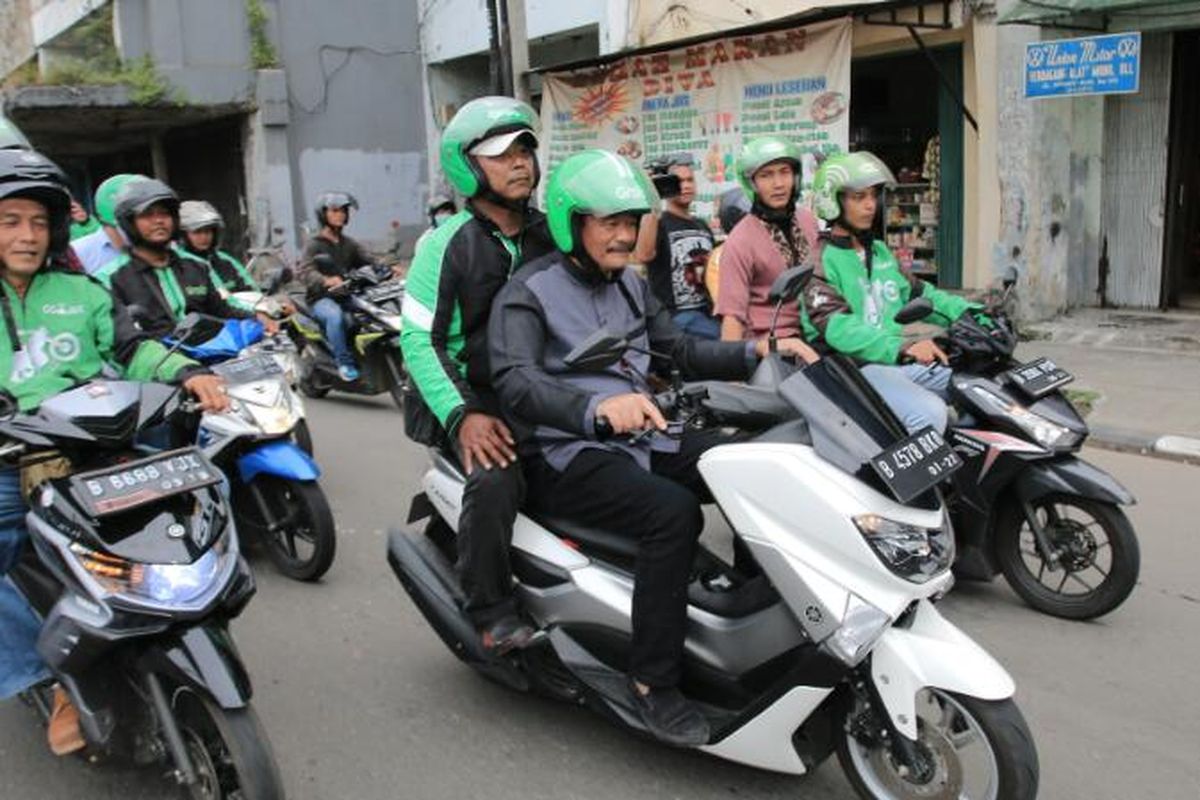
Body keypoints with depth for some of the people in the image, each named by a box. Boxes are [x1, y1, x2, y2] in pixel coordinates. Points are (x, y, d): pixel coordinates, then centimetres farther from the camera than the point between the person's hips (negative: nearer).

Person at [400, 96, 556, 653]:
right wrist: (461, 414, -21)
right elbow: (418, 340, -7)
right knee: (495, 480, -33)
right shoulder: (447, 244, -3)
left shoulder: (550, 235, 12)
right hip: (475, 396, -5)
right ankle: (491, 612, -12)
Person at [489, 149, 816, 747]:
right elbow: (514, 382, -25)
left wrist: (756, 352, -2)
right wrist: (597, 406, -44)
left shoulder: (628, 286, 16)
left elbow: (682, 350, 16)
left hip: (638, 437, 8)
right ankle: (654, 683, -20)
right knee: (674, 512, -32)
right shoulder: (528, 293, -9)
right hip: (565, 455, -7)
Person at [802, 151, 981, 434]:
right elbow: (837, 327, -23)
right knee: (929, 412, -28)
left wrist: (969, 312, 2)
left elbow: (917, 292, 21)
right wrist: (903, 346, -37)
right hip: (853, 366, -8)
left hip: (899, 361, 8)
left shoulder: (880, 252, 19)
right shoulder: (819, 260, -9)